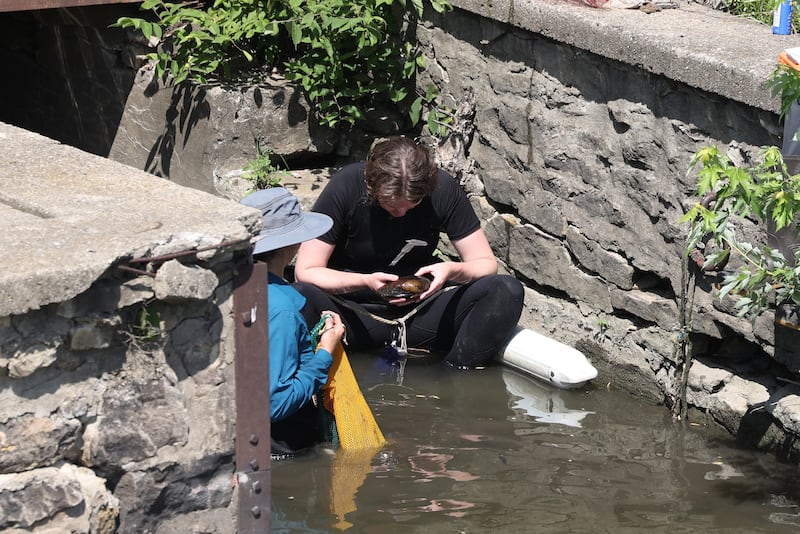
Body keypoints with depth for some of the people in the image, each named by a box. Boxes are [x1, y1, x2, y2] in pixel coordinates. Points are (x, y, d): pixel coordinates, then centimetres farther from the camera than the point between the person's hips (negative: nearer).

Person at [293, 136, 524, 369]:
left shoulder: (443, 188, -9)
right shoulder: (346, 186, -15)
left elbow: (486, 263, -4)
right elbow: (305, 271, -14)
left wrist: (453, 270, -27)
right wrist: (366, 282, -30)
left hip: (420, 310, 3)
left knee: (507, 292, -21)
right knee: (301, 297, -36)